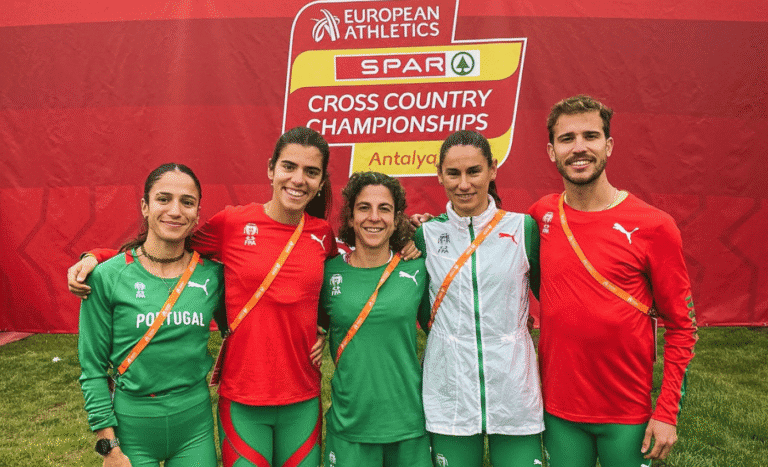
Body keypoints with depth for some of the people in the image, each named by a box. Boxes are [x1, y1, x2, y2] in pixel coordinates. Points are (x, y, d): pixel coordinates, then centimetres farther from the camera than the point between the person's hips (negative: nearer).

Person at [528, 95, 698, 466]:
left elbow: (681, 326, -4)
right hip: (558, 409, 3)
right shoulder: (541, 216, -3)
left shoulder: (653, 226, -10)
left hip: (627, 415, -2)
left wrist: (667, 412, -8)